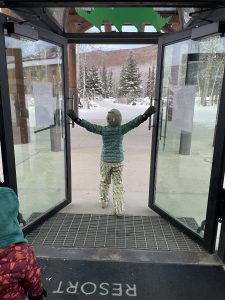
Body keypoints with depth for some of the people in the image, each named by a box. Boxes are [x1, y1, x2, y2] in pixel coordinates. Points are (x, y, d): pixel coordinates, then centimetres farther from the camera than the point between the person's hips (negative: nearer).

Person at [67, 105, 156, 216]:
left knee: (104, 181, 20)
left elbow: (89, 126, -18)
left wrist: (77, 119, -18)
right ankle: (119, 209, 4)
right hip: (118, 161, 0)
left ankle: (103, 201, 37)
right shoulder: (121, 129, -12)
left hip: (105, 160, 1)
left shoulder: (103, 130, -12)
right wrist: (145, 115, -17)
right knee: (118, 184, 5)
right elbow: (135, 122, -18)